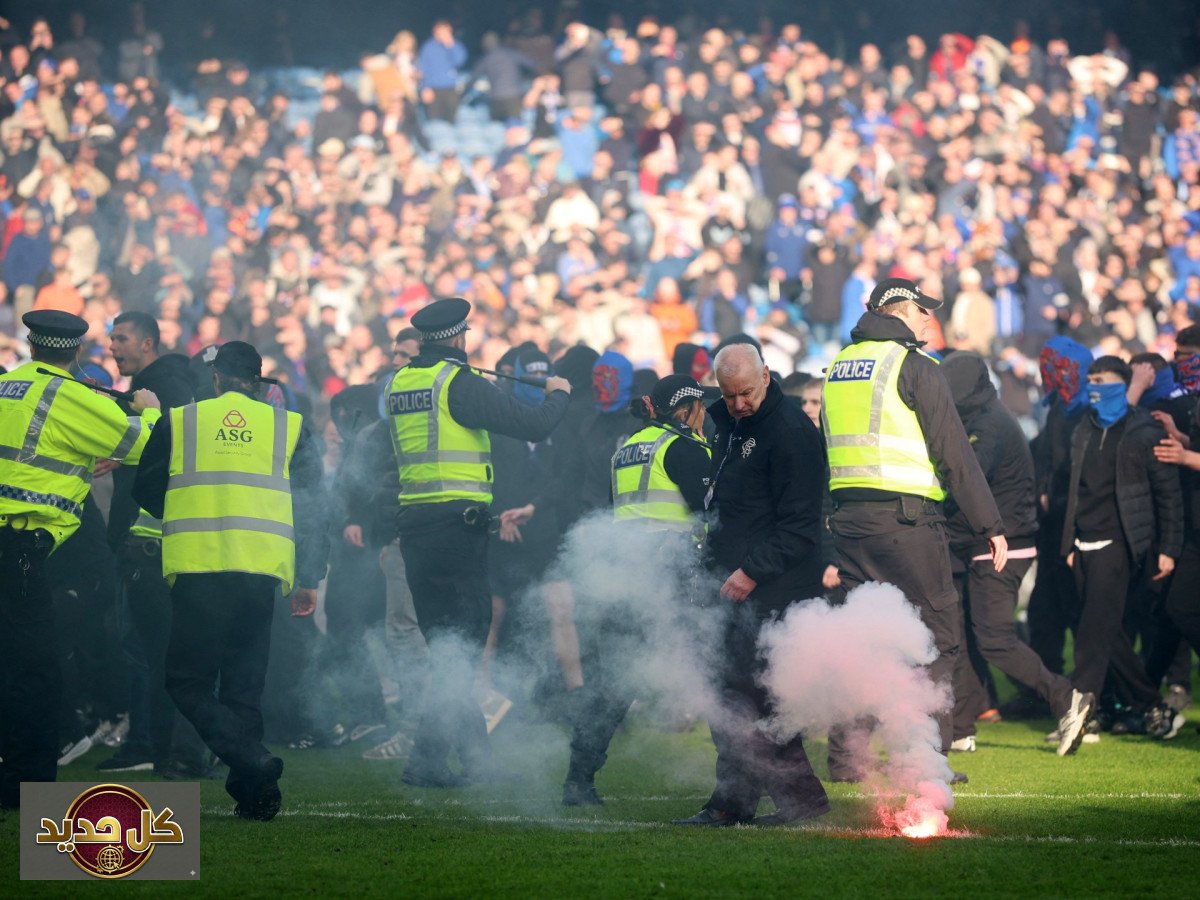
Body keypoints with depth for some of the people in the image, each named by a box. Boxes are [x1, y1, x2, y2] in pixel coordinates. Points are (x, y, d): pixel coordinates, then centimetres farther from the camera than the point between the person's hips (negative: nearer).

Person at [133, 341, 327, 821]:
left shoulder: (176, 422, 9)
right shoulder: (288, 426, 12)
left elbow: (145, 494, 18)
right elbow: (312, 502, 10)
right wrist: (308, 578, 13)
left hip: (196, 566, -2)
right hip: (261, 570, 2)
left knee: (188, 681, 2)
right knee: (244, 685, 11)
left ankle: (253, 761, -19)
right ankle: (250, 791, 5)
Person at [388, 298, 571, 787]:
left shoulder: (400, 383, 11)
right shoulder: (459, 382, -11)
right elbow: (531, 426, -12)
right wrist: (557, 395, 9)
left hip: (413, 525, 8)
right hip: (457, 524, -8)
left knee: (445, 643, 14)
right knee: (461, 644, -4)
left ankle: (475, 757, 19)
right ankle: (425, 760, -10)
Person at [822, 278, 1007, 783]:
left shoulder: (839, 367, 16)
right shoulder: (913, 365, -6)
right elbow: (954, 452, -10)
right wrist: (989, 526, -7)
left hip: (848, 515, 7)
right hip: (906, 517, -7)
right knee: (937, 630, 0)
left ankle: (844, 756, 7)